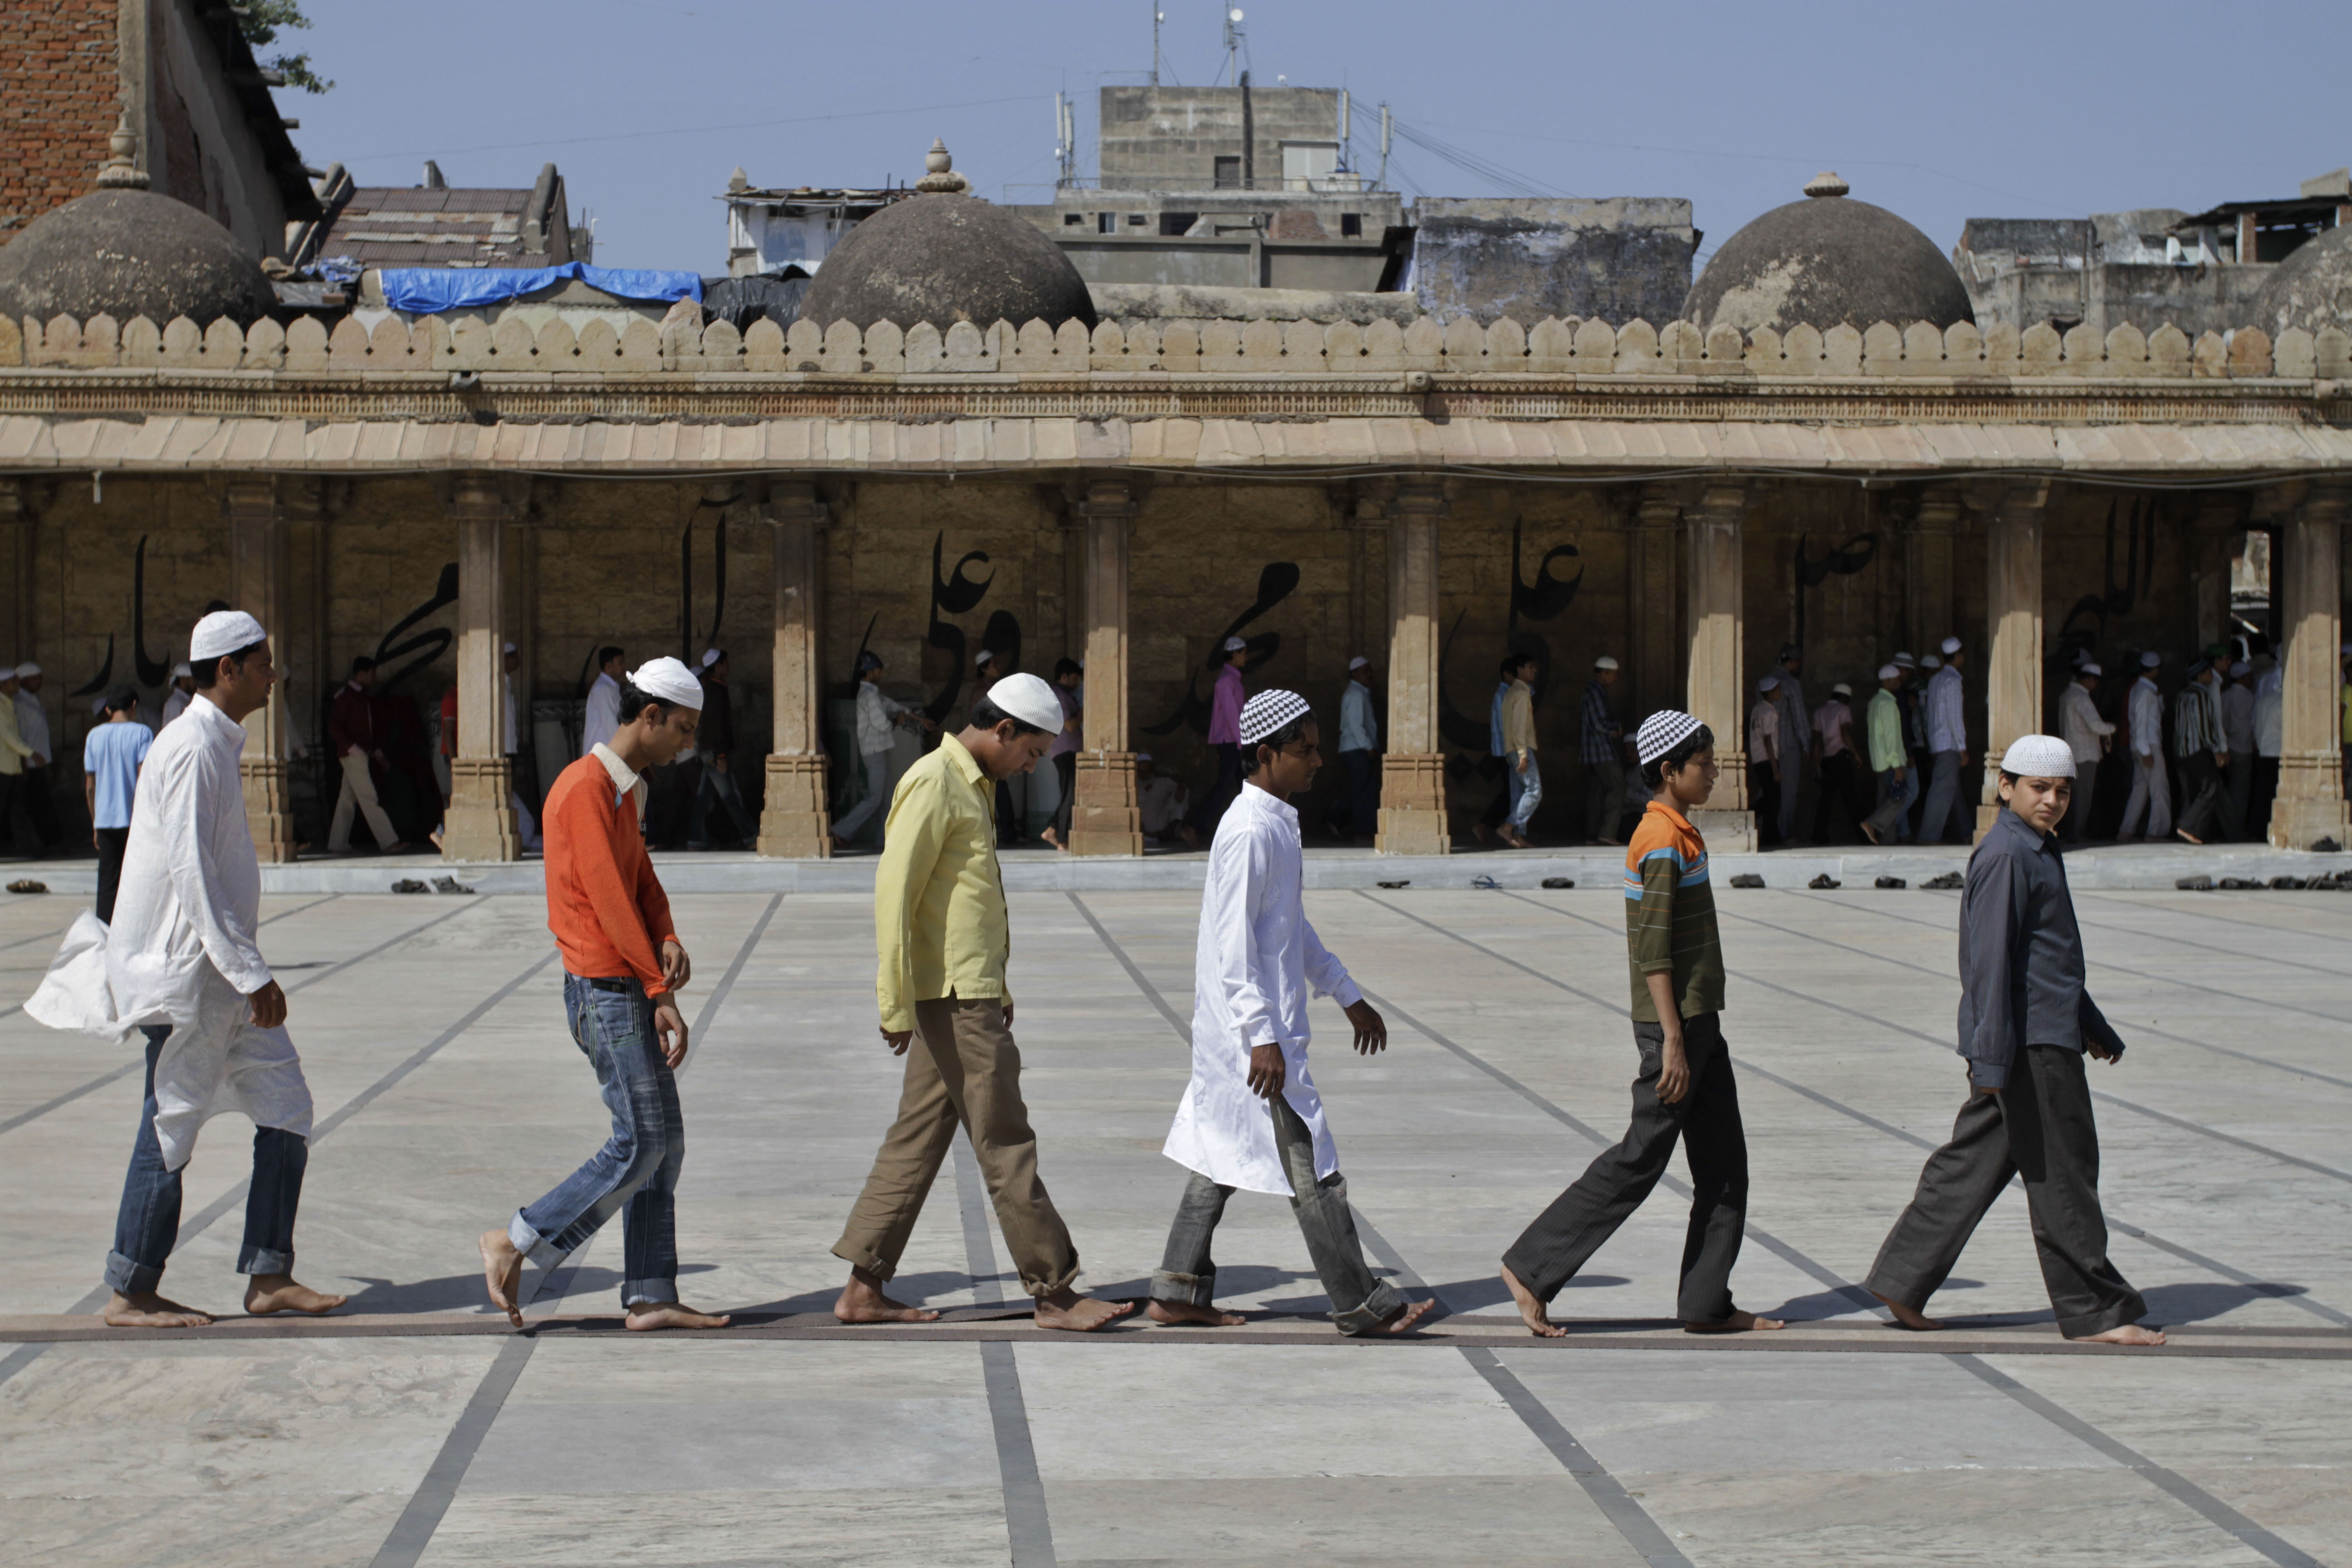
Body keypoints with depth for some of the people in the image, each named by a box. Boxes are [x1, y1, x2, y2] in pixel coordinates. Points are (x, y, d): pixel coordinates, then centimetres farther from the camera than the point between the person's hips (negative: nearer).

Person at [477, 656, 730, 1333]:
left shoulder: (622, 791, 16)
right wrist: (663, 994, -17)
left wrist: (670, 944, -8)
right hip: (605, 992, -10)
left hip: (632, 993, 10)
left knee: (664, 1144, 8)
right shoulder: (585, 789, -15)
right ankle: (516, 1242, 1)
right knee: (640, 1144, -8)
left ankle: (650, 1298, 9)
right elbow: (609, 901, -19)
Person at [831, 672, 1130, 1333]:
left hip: (969, 993, 10)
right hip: (953, 998, -10)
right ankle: (1054, 1292, 0)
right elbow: (894, 892, -19)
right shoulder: (933, 783, -13)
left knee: (919, 1139, 10)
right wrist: (897, 1005, -20)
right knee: (1004, 1143, -5)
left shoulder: (970, 785, 18)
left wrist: (997, 986, 23)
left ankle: (863, 1289, 12)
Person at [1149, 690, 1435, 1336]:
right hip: (1254, 1029, -10)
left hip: (1247, 1030, 10)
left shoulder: (1277, 824, 14)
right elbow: (1235, 942, -21)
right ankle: (1362, 1305, 2)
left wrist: (1348, 996, 26)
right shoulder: (1251, 832, -18)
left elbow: (1294, 927, 24)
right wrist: (1262, 1036, -24)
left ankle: (1179, 1291, 19)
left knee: (1223, 1157, 13)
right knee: (1309, 1166, -4)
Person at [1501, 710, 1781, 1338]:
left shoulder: (1678, 836, 14)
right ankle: (1532, 1267, 1)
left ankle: (1707, 1304, 12)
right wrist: (1673, 1043, -22)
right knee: (1640, 1161, -5)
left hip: (1699, 1022, 10)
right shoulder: (1663, 844, -16)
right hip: (1677, 1025, -10)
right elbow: (1651, 954, -20)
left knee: (1724, 1164, 9)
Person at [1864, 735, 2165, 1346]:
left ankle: (1903, 1281, 13)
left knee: (1970, 1165, 10)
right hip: (2031, 1044, -10)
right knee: (2062, 1176, -3)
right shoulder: (2006, 856, -13)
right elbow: (1991, 962, -19)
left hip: (2047, 1037, 10)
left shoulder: (2040, 853, 19)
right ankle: (2095, 1311, 4)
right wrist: (1993, 1059, -23)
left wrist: (2093, 1027, 37)